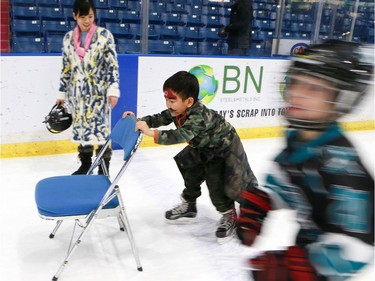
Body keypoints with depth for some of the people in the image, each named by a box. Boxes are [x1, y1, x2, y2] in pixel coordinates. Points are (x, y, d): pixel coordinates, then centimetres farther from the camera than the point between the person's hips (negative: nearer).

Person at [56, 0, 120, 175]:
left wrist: (113, 89, -16)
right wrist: (62, 93, 12)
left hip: (99, 91, -4)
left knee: (101, 127, 0)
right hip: (78, 92, 4)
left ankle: (104, 167, 12)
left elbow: (112, 64, -8)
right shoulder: (68, 38, 5)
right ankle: (85, 164, 27)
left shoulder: (104, 35, -5)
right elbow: (66, 68, 11)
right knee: (81, 127, 11)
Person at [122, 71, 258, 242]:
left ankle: (229, 215, 9)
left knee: (215, 182, -15)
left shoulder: (199, 117, -41)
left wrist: (152, 133, -62)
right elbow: (161, 118, -7)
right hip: (203, 147, 9)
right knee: (192, 172, 13)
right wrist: (140, 121, -22)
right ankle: (189, 206, 33)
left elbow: (180, 136, -55)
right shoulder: (178, 110, -16)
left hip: (224, 149, -9)